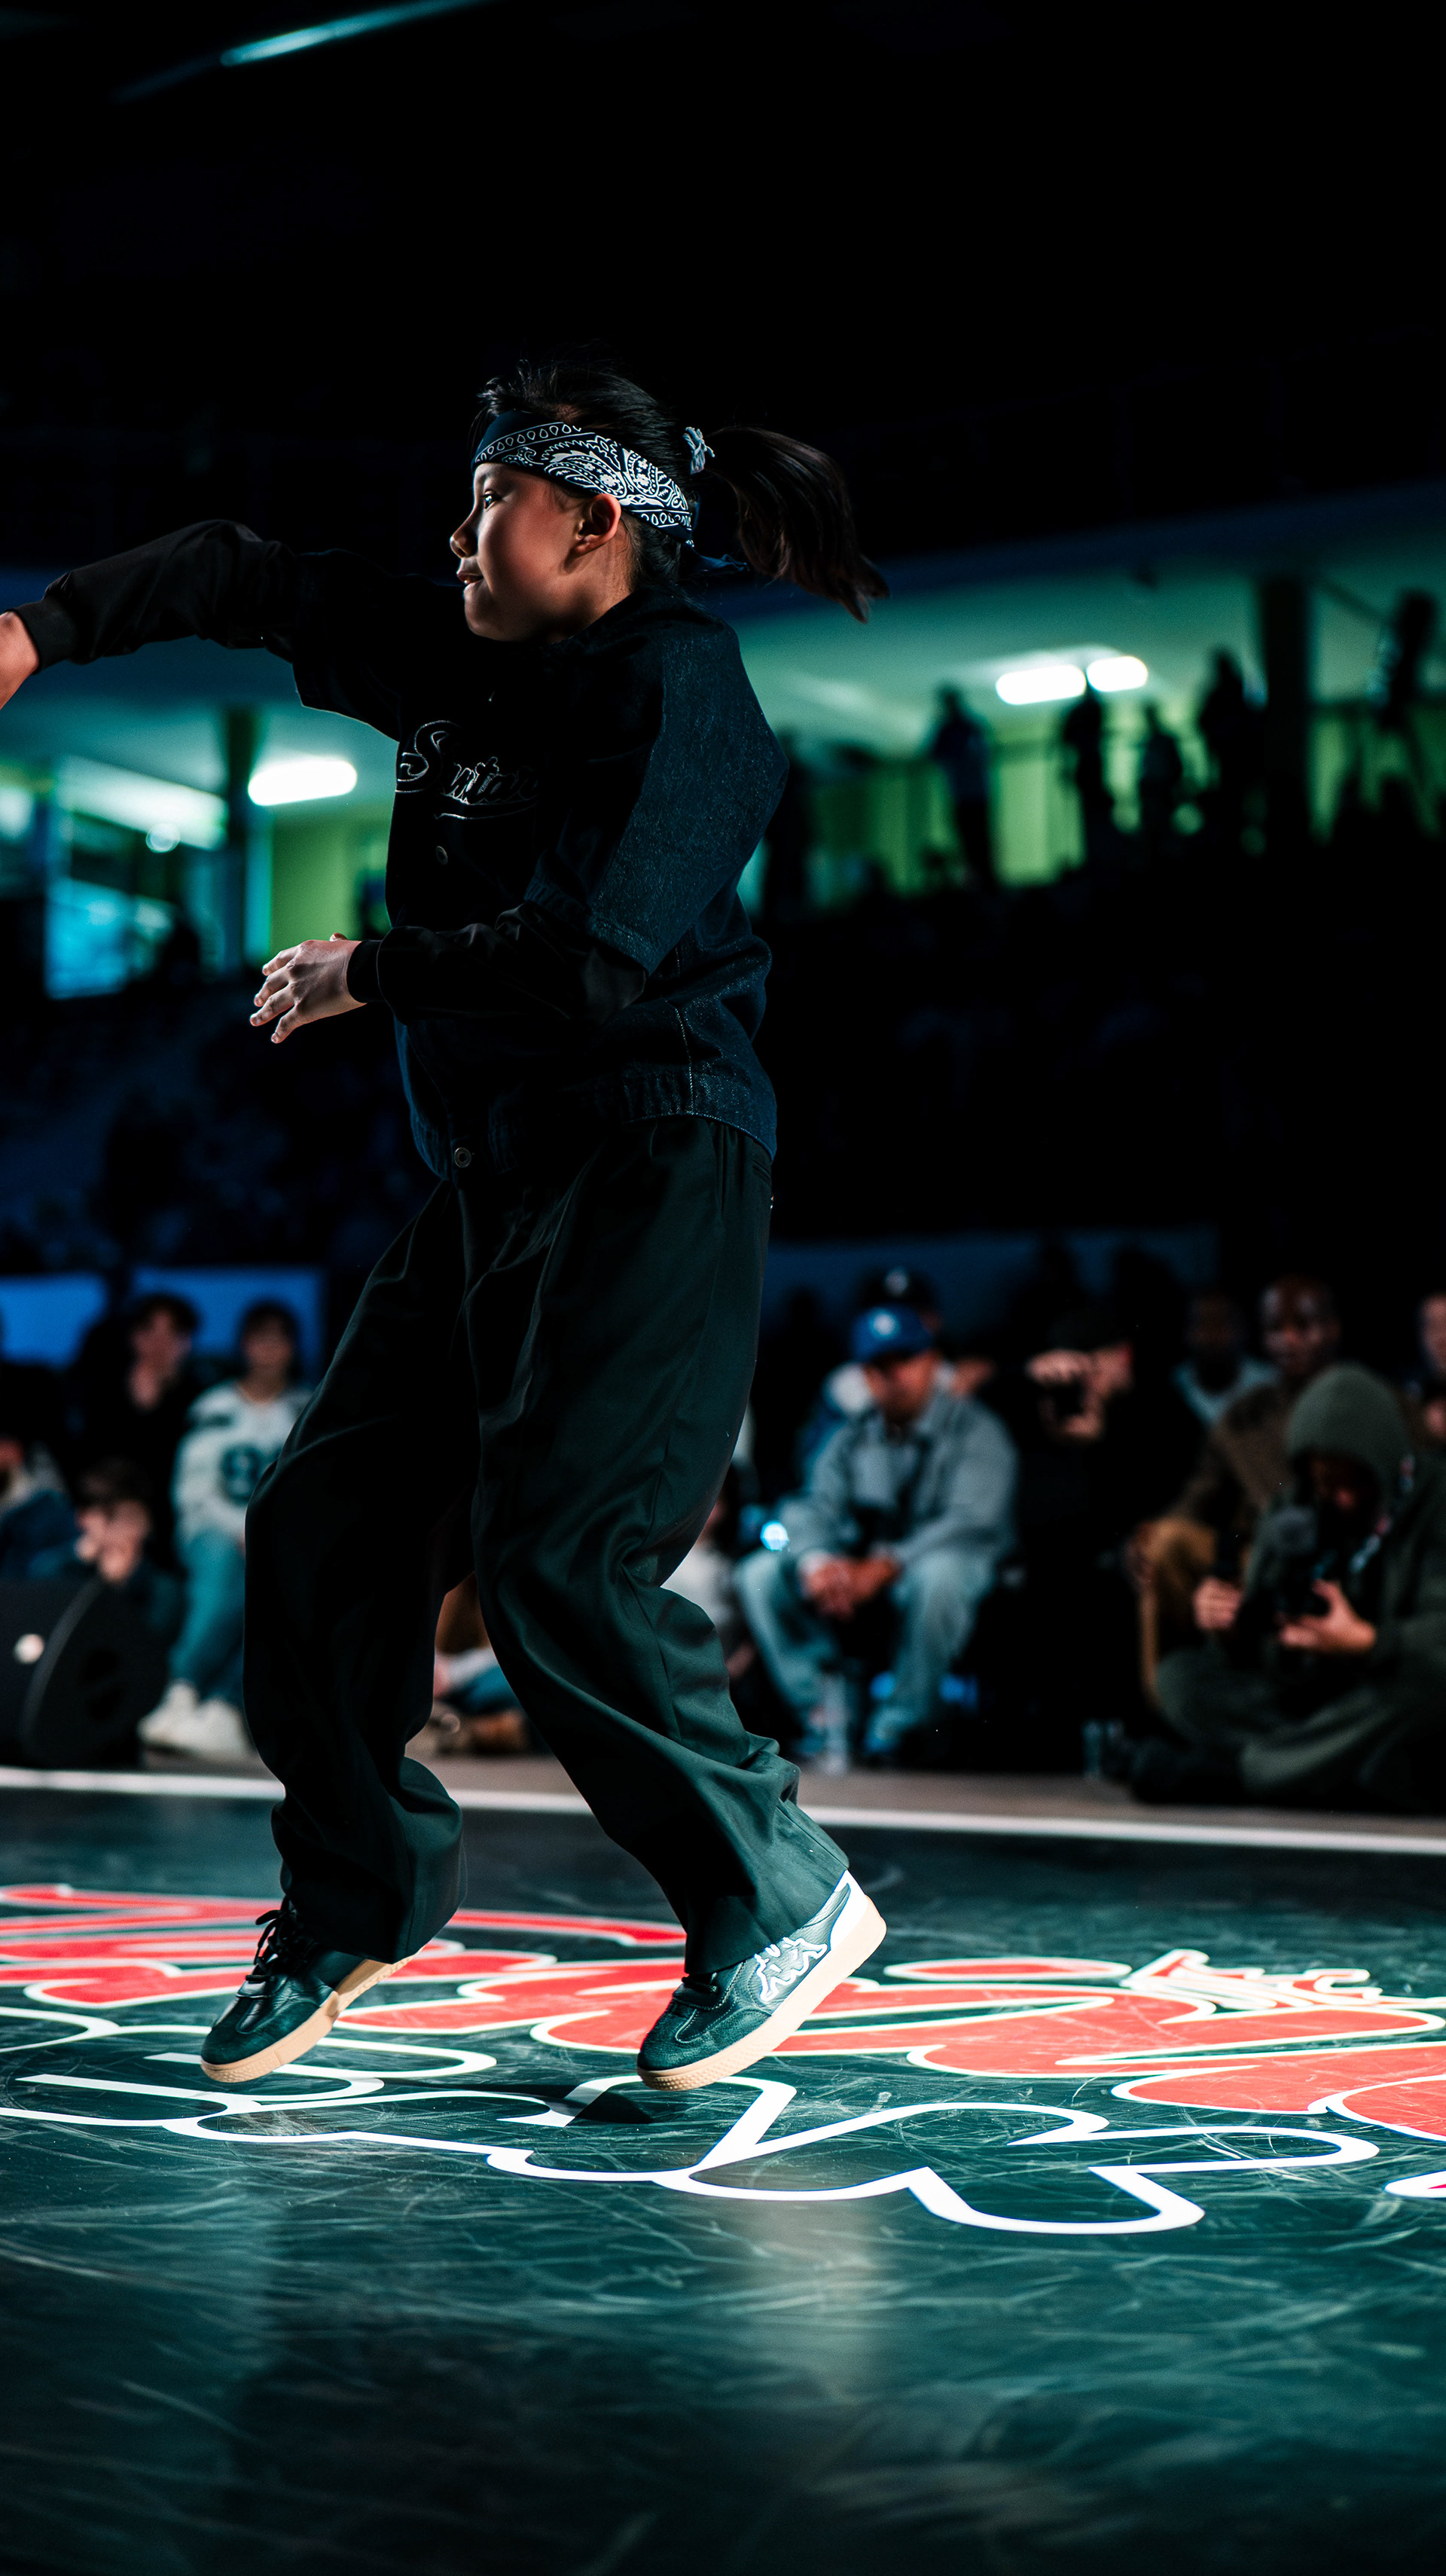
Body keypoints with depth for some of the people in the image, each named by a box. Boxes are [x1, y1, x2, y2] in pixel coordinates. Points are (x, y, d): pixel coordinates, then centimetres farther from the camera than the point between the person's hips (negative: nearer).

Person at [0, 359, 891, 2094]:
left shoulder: (675, 682, -10)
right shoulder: (470, 666, 15)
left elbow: (597, 960, -21)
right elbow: (255, 580, 24)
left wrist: (376, 972, -9)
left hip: (652, 1167, -9)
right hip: (499, 1173, 9)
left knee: (556, 1556, -17)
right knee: (323, 1524, 6)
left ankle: (781, 1900, -2)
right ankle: (359, 1895, 23)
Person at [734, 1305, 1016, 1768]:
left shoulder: (974, 1431, -4)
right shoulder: (852, 1438, 13)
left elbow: (971, 1521, -18)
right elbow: (815, 1507, 2)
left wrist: (885, 1566, -31)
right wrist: (816, 1561, -24)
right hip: (859, 1569, 5)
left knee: (937, 1574, -41)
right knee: (760, 1573, -14)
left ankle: (900, 1723, -24)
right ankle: (820, 1718, -19)